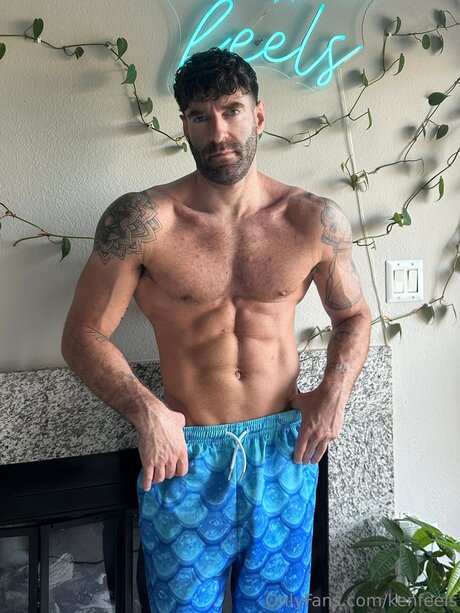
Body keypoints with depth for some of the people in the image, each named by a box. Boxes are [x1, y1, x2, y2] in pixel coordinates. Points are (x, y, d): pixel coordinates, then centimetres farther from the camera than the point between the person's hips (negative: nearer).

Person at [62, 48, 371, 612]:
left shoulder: (315, 221, -4)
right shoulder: (141, 220, -12)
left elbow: (352, 316, 10)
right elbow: (83, 334, -8)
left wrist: (335, 388, -7)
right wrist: (145, 411, -21)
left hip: (287, 448, 3)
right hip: (185, 455, -2)